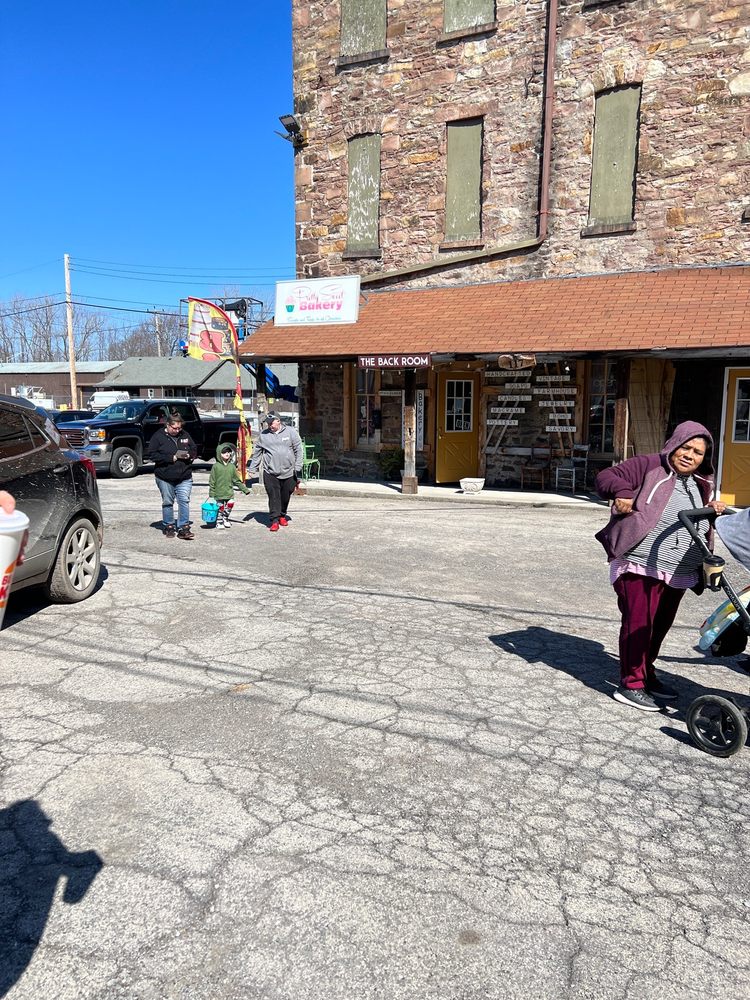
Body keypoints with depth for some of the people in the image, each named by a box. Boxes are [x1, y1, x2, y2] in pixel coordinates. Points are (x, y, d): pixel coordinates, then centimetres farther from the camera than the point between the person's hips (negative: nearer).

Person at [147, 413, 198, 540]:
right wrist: (171, 458, -16)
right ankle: (169, 527, 23)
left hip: (184, 477, 2)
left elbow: (194, 450, 16)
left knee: (184, 501, -5)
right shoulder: (158, 436, -5)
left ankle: (184, 528, 0)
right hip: (165, 477, -2)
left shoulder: (185, 435, 7)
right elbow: (152, 455, -11)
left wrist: (189, 455, -8)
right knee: (167, 503, 9)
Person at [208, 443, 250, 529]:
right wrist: (211, 493, -4)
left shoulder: (232, 466, 6)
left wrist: (245, 489, 8)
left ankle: (225, 519, 23)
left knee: (230, 505, 0)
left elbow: (237, 480, 12)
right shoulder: (216, 466, -4)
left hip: (229, 492, 3)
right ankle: (219, 522, 20)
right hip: (219, 492, -3)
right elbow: (212, 481, -1)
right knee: (220, 507, 2)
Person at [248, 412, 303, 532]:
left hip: (288, 473, 0)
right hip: (270, 473, 0)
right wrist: (252, 469, 10)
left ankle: (282, 515, 29)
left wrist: (298, 468, -3)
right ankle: (275, 520, -1)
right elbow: (257, 453, 11)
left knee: (285, 497, 10)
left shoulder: (290, 432, 1)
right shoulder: (263, 435, 5)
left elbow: (299, 450, 3)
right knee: (274, 497, -6)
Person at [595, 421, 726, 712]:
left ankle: (646, 674, 33)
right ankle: (630, 684, 7)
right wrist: (621, 490, -30)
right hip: (640, 568, -7)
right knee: (638, 624, -4)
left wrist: (712, 511, 8)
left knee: (660, 626, 16)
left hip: (678, 575, 8)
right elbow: (605, 476, -10)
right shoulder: (649, 466, -5)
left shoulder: (699, 485, 19)